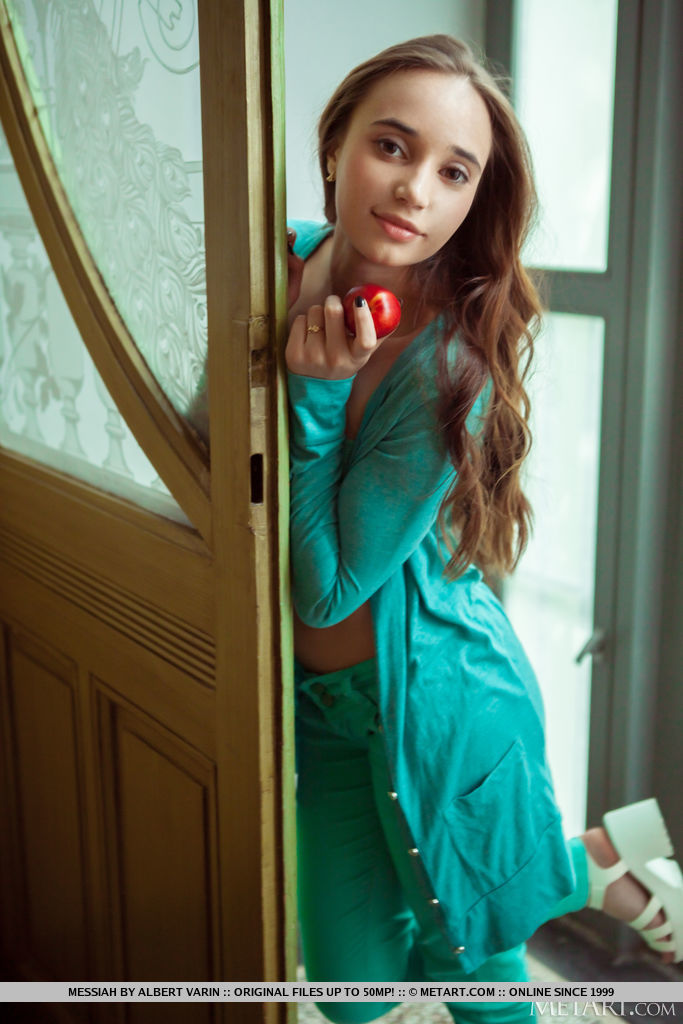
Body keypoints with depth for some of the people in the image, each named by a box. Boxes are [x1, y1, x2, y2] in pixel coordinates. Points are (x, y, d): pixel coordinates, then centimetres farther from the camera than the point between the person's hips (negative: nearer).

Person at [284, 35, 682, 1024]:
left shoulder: (452, 372, -27)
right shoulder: (289, 258, -10)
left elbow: (327, 587, -23)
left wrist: (315, 394, -28)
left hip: (439, 700, -5)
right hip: (322, 701, 6)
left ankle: (596, 863, 40)